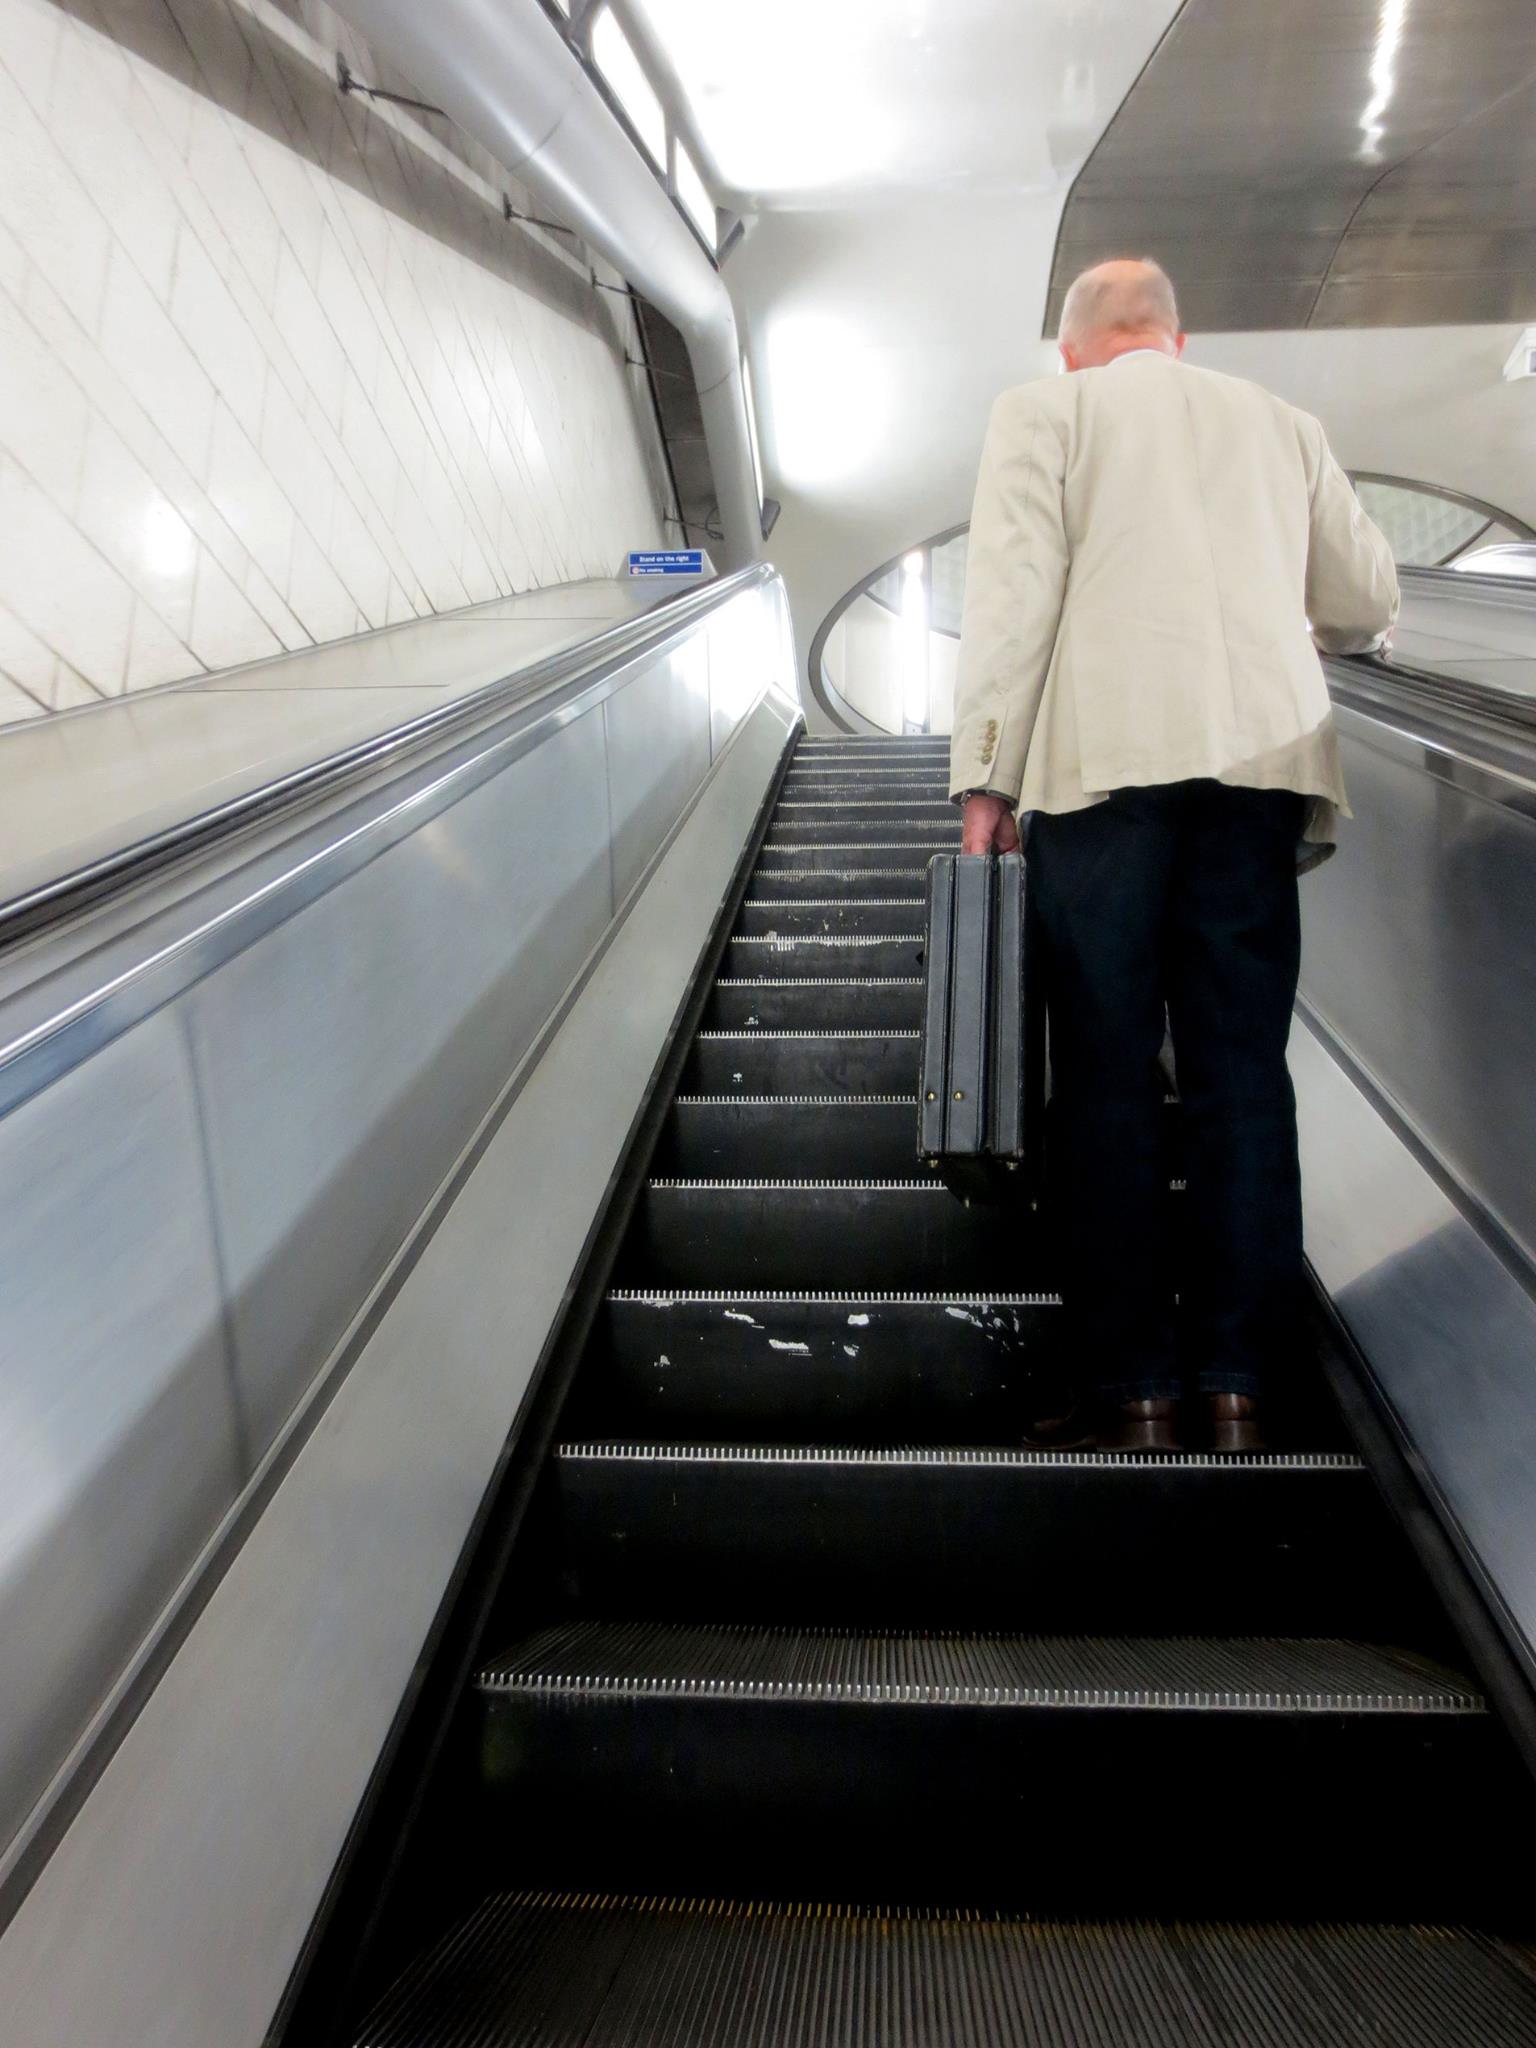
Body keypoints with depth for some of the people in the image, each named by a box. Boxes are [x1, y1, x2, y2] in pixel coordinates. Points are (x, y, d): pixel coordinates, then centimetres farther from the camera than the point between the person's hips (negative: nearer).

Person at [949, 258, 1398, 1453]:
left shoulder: (1044, 412, 12)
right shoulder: (1281, 424, 22)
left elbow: (1012, 595, -1)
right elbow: (1370, 606, 20)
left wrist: (987, 780, -1)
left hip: (1106, 761, -3)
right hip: (1260, 762, 3)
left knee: (1111, 1079, 0)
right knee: (1243, 1074, 4)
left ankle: (1139, 1389, 2)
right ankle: (1237, 1385, 4)